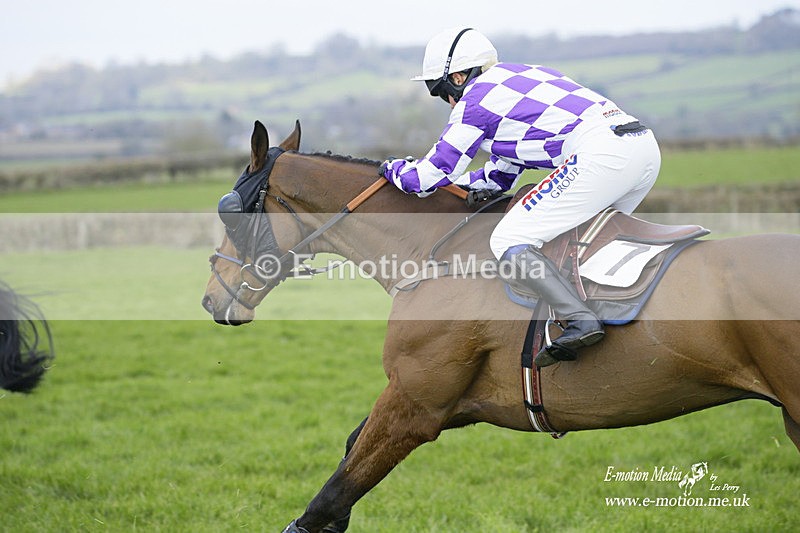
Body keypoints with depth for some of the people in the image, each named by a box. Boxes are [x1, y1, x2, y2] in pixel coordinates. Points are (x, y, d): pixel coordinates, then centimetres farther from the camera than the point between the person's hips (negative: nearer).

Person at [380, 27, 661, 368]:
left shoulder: (475, 100, 4)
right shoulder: (515, 76, 30)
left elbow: (430, 176, 10)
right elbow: (500, 176, 36)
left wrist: (393, 168, 29)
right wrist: (456, 182, 36)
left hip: (600, 154, -10)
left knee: (509, 241, -7)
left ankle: (581, 321, -19)